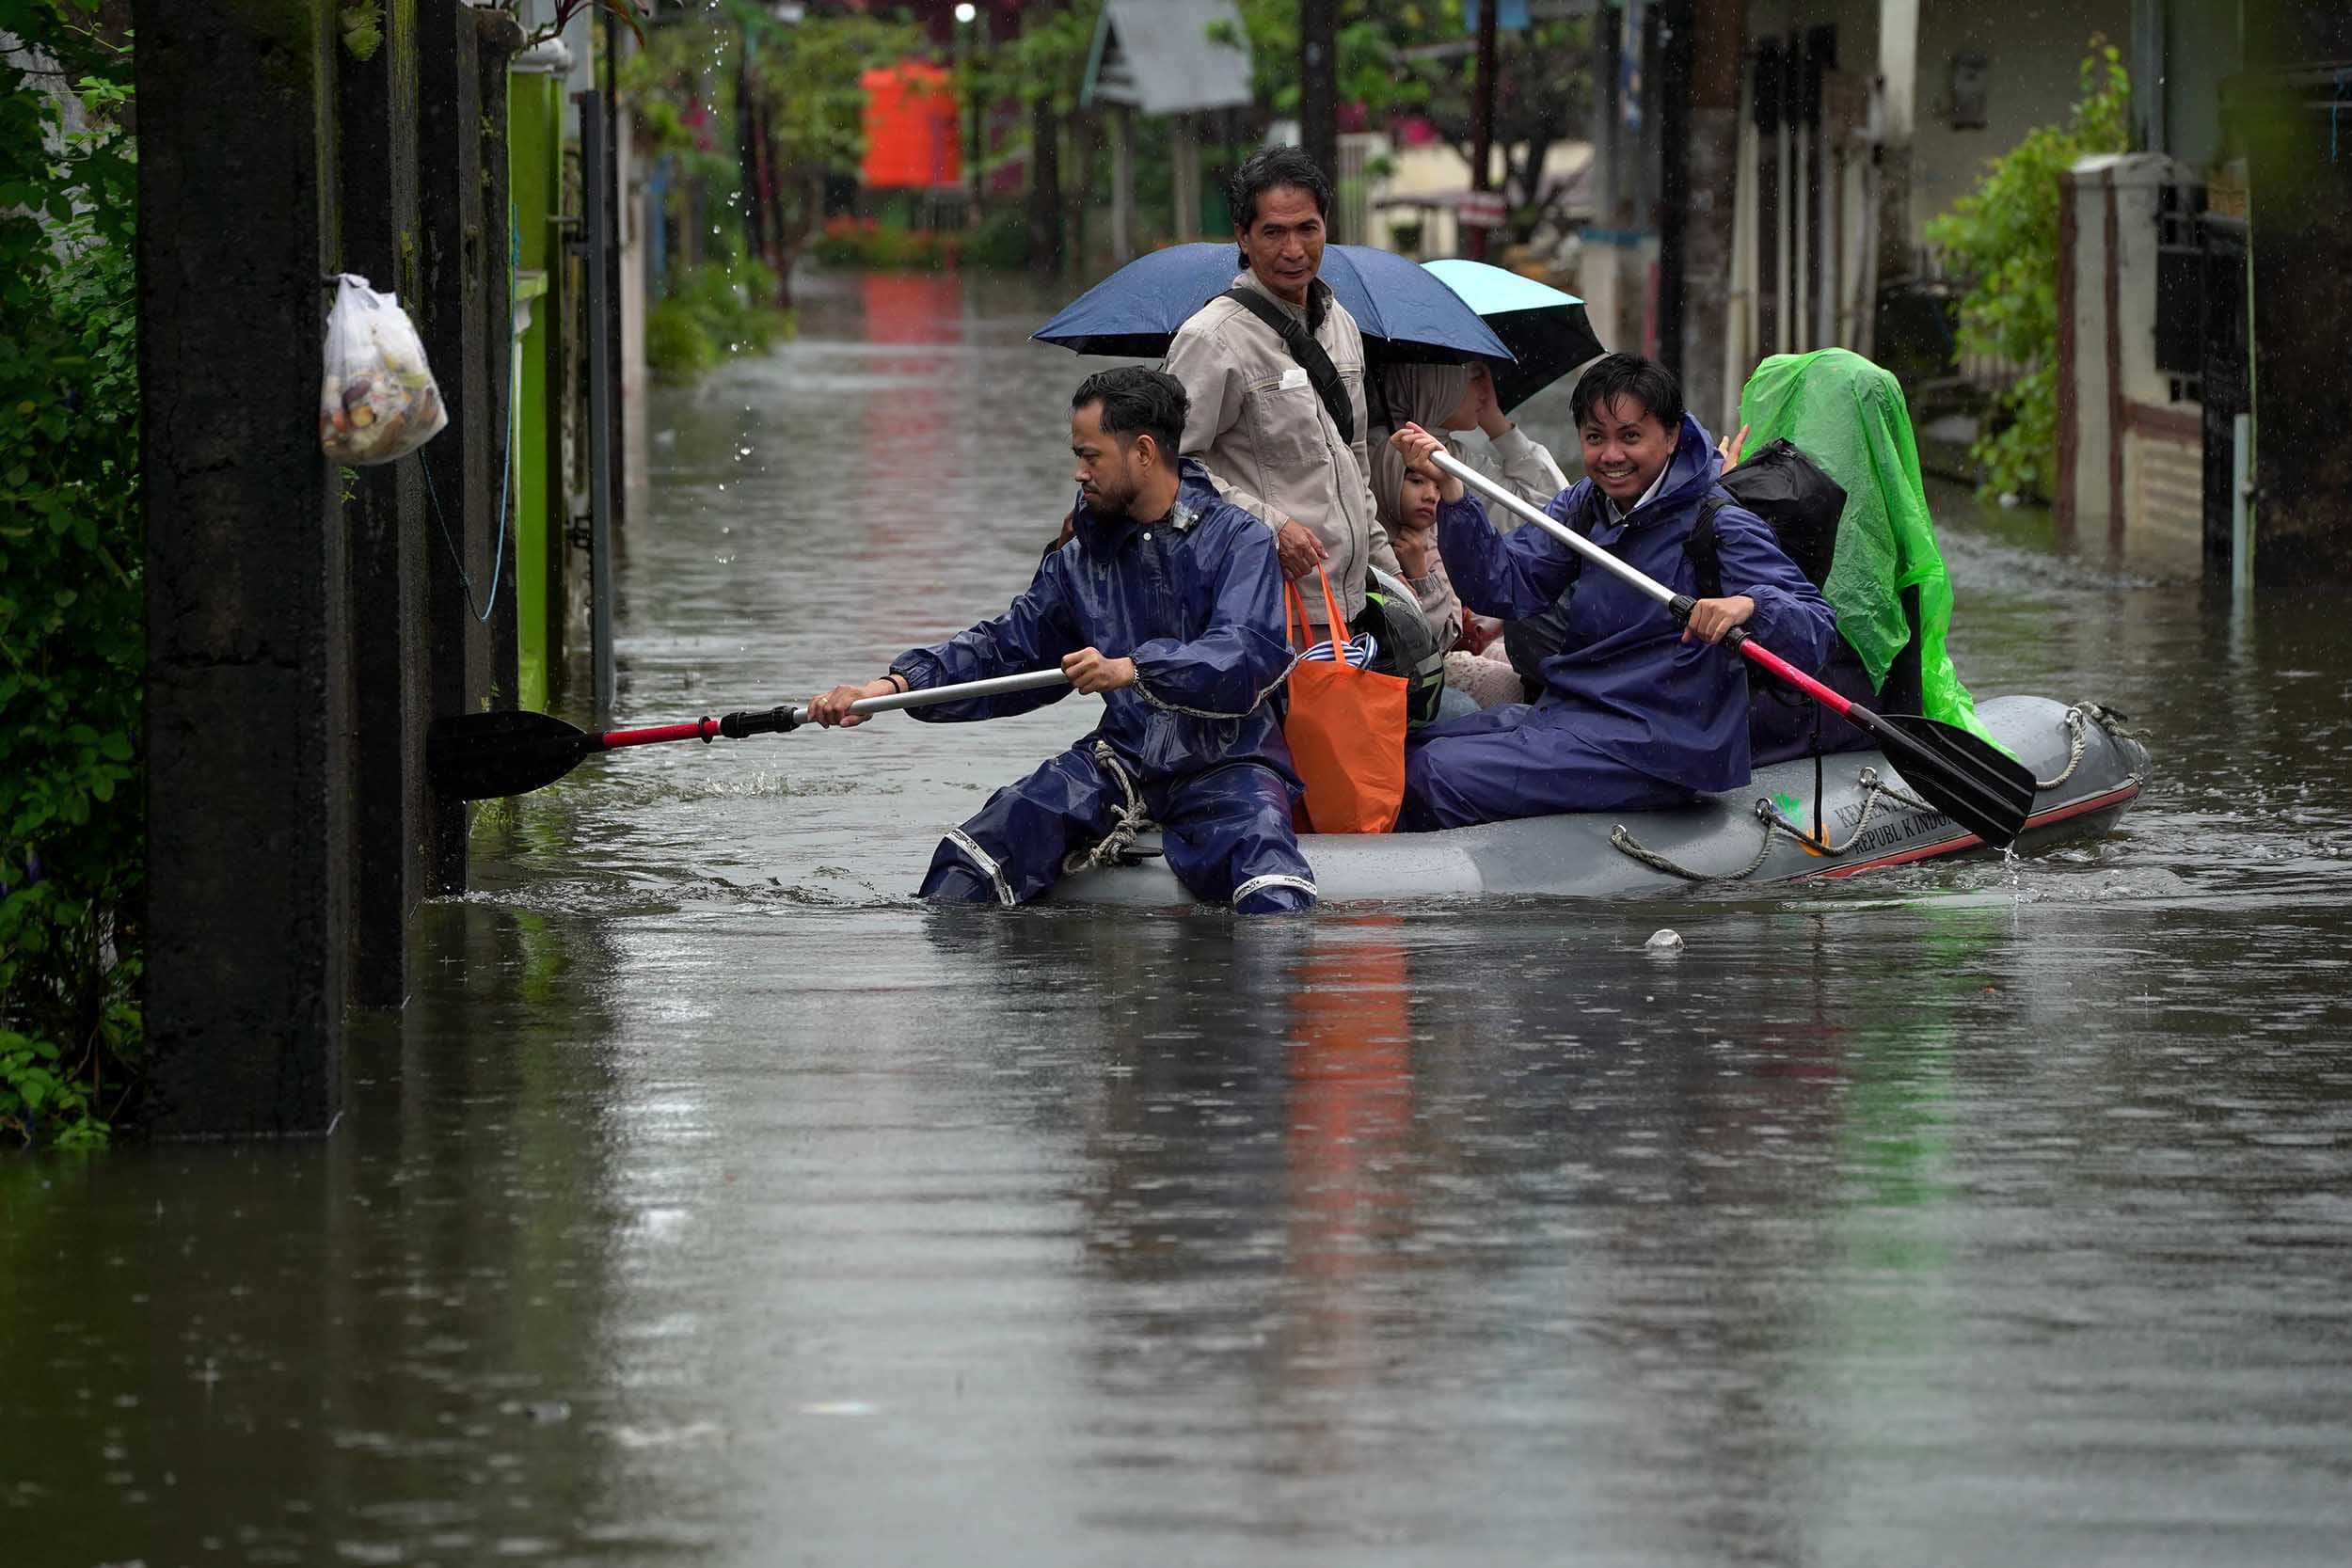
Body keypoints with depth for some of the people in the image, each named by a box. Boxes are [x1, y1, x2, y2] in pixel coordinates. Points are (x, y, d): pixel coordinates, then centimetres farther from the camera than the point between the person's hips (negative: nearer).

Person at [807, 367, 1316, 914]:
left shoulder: (1237, 539, -5)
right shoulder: (1082, 558, 14)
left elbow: (1250, 654, -21)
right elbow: (1005, 649, 15)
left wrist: (1134, 670, -35)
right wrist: (895, 685, 0)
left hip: (1226, 765, -5)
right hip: (1122, 759, 5)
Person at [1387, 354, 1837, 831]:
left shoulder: (1720, 526, -13)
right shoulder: (1583, 505, 9)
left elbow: (1814, 632, -20)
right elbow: (1503, 586, 0)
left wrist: (1748, 606, -42)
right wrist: (1450, 487, -11)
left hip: (1656, 747, -8)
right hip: (1567, 711, 8)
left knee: (1435, 778, -15)